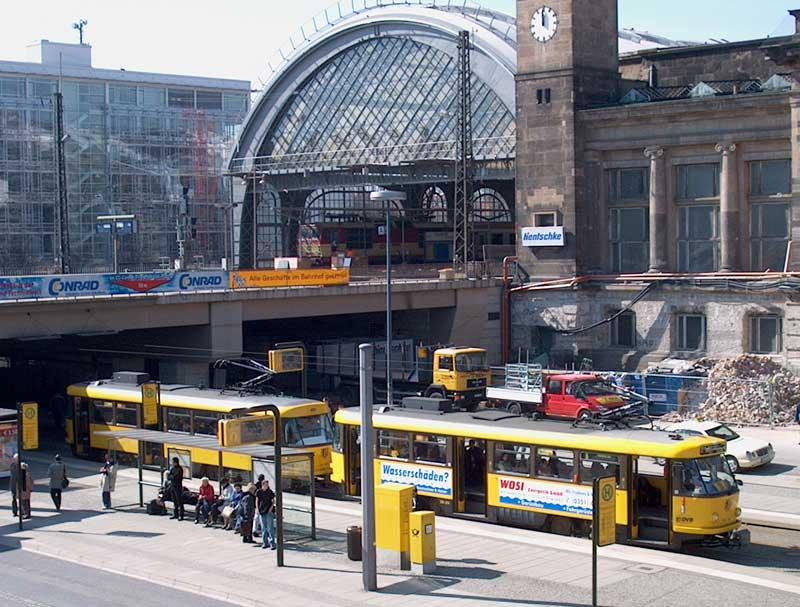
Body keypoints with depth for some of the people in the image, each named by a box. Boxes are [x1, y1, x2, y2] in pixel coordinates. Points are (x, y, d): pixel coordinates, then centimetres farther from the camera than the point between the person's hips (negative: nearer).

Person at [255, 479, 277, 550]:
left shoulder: (270, 492, -1)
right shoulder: (259, 492, 3)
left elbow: (273, 501, 6)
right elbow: (257, 501, 9)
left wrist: (271, 508, -7)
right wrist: (257, 510, 0)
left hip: (269, 512, -2)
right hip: (261, 512, 2)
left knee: (270, 528, -7)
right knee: (263, 528, 8)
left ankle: (272, 543, -6)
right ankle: (265, 542, 17)